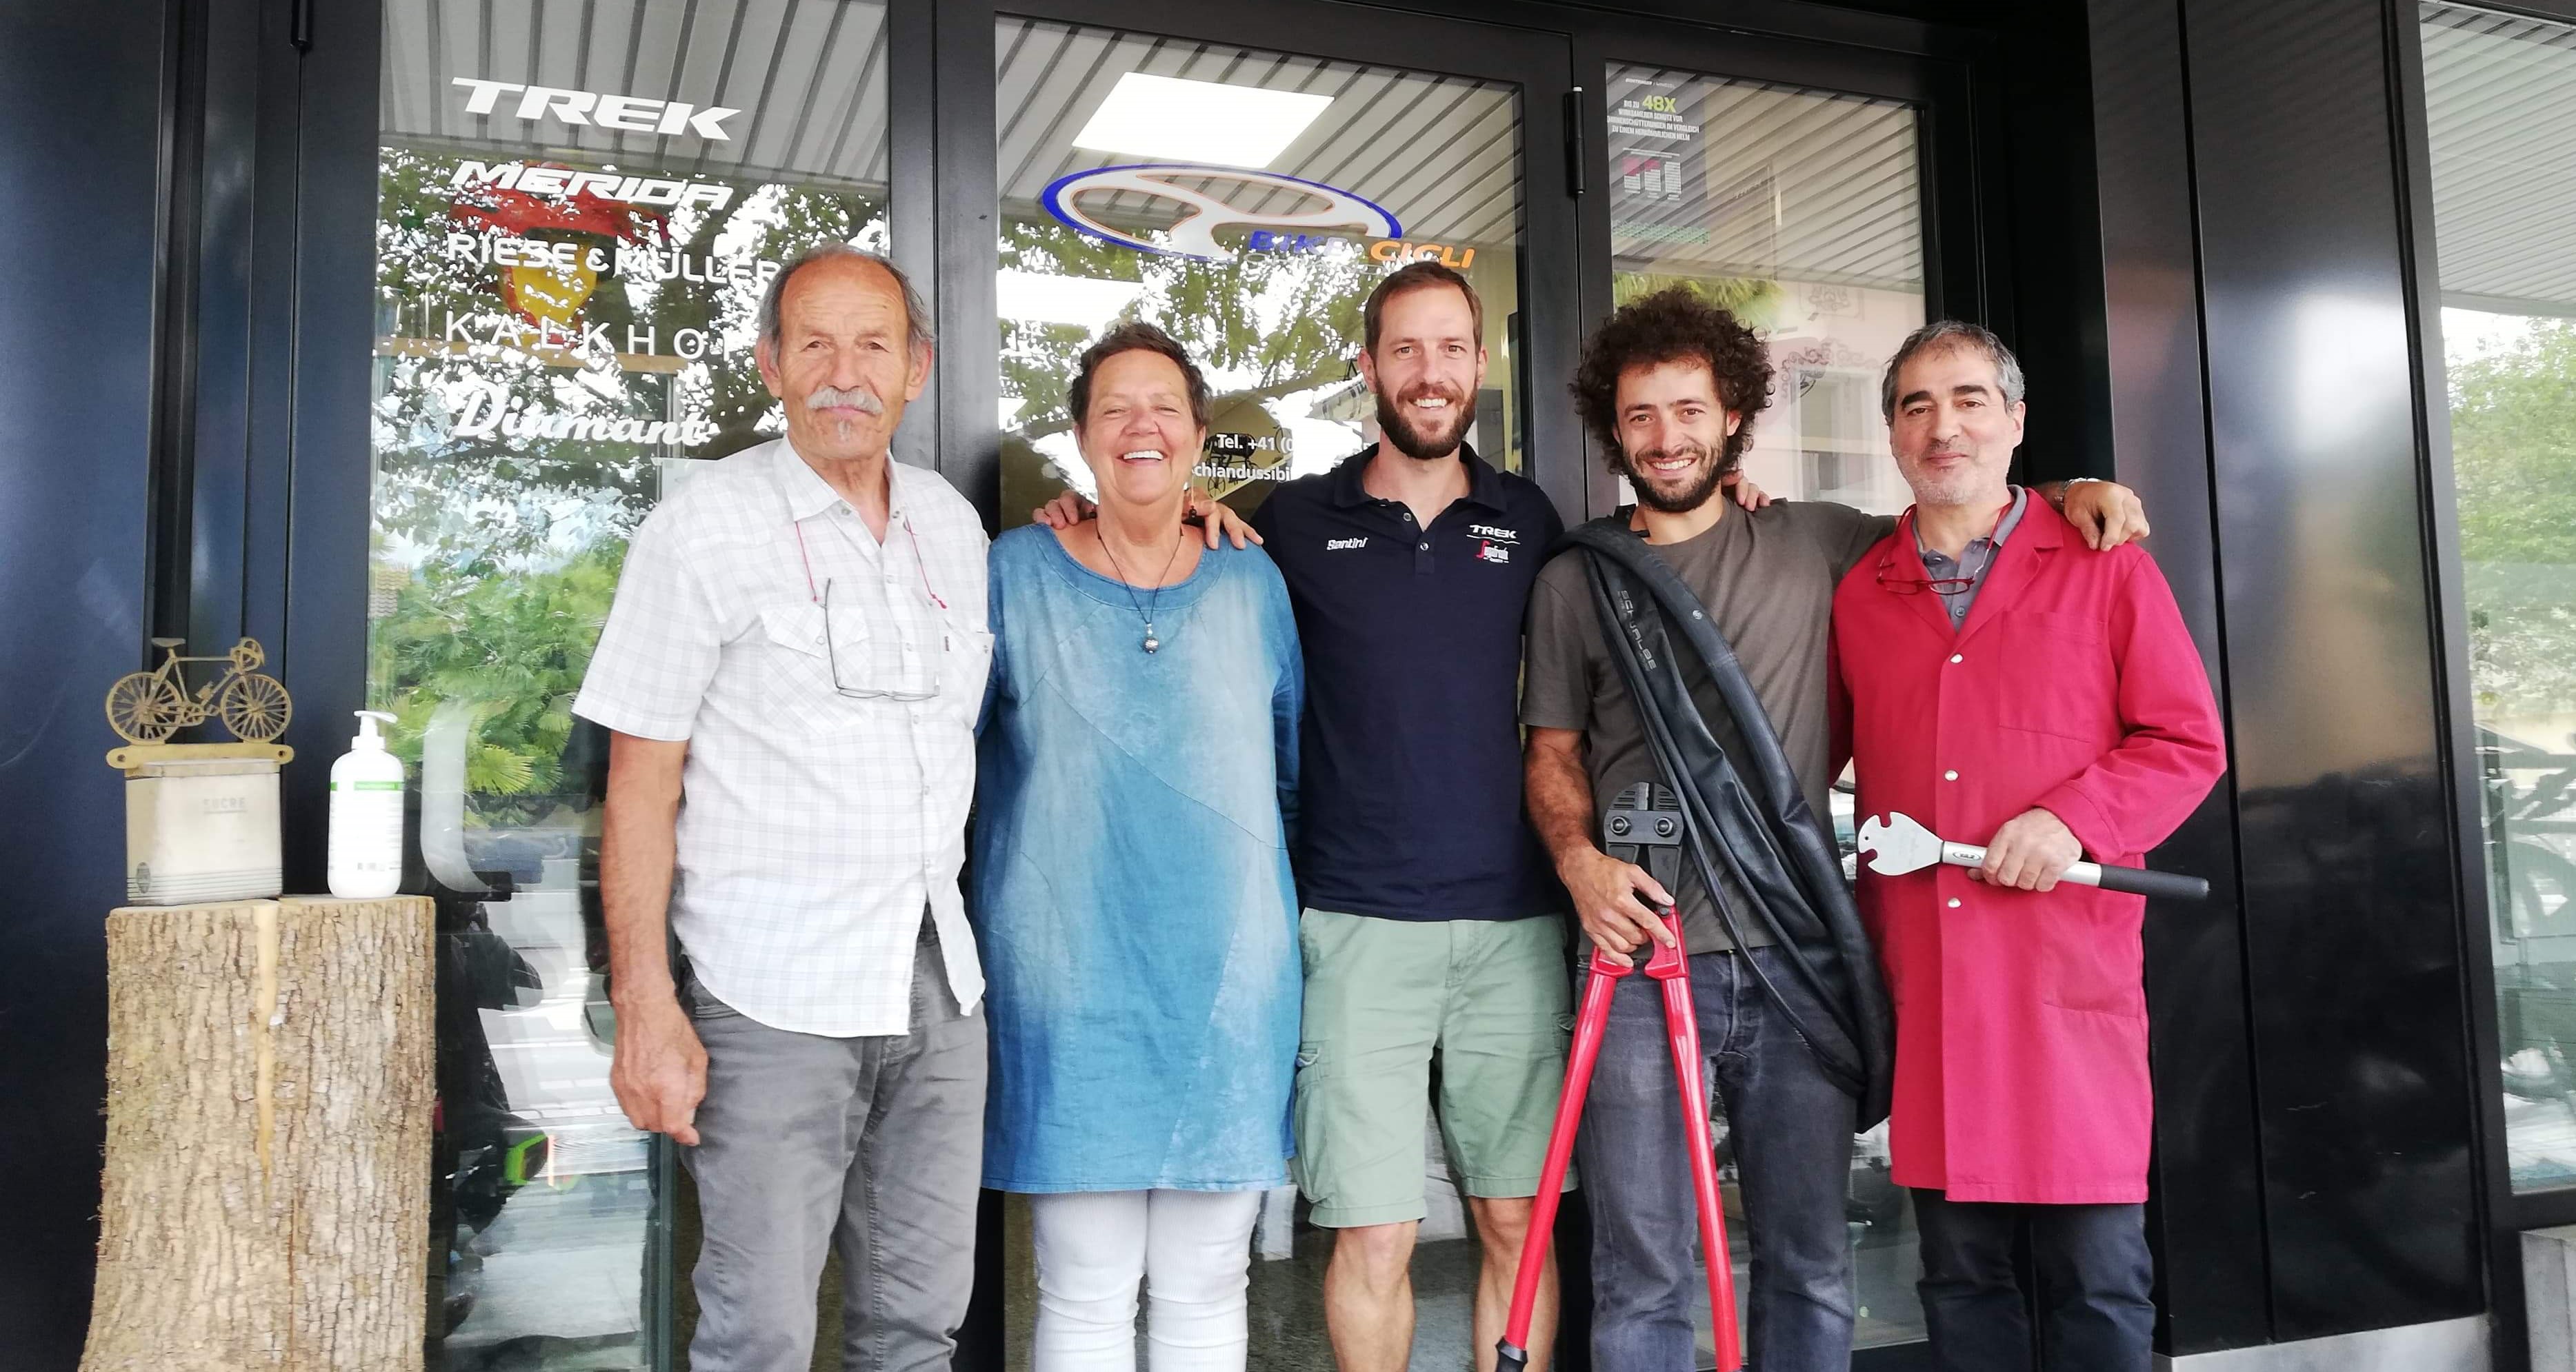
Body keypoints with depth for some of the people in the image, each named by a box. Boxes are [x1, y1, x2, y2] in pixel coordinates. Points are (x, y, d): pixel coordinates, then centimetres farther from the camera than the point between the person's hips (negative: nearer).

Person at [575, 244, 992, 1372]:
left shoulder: (954, 527, 11)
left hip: (940, 983, 5)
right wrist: (644, 1007, -13)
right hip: (775, 998, -5)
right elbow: (640, 786, -7)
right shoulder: (705, 527, -5)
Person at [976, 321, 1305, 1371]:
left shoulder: (1253, 584, 9)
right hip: (1069, 985, -2)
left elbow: (1295, 771, 17)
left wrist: (1273, 909, 15)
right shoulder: (1016, 574, 1)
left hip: (1231, 979, 2)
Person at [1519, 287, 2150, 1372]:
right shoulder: (1573, 583, 8)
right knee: (1640, 1277, 1)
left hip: (1797, 958, 2)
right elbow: (1553, 752, 9)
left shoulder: (1814, 544, 11)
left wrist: (2066, 492, 4)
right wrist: (1579, 858, -9)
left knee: (1810, 1266, 11)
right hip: (1640, 955, -1)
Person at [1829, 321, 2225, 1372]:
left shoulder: (2104, 566, 5)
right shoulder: (1857, 593, 12)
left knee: (2098, 1278, 3)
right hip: (1918, 974, 3)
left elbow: (2189, 744, 2)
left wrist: (2073, 818, -12)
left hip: (2067, 965, -2)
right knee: (1958, 1276, 11)